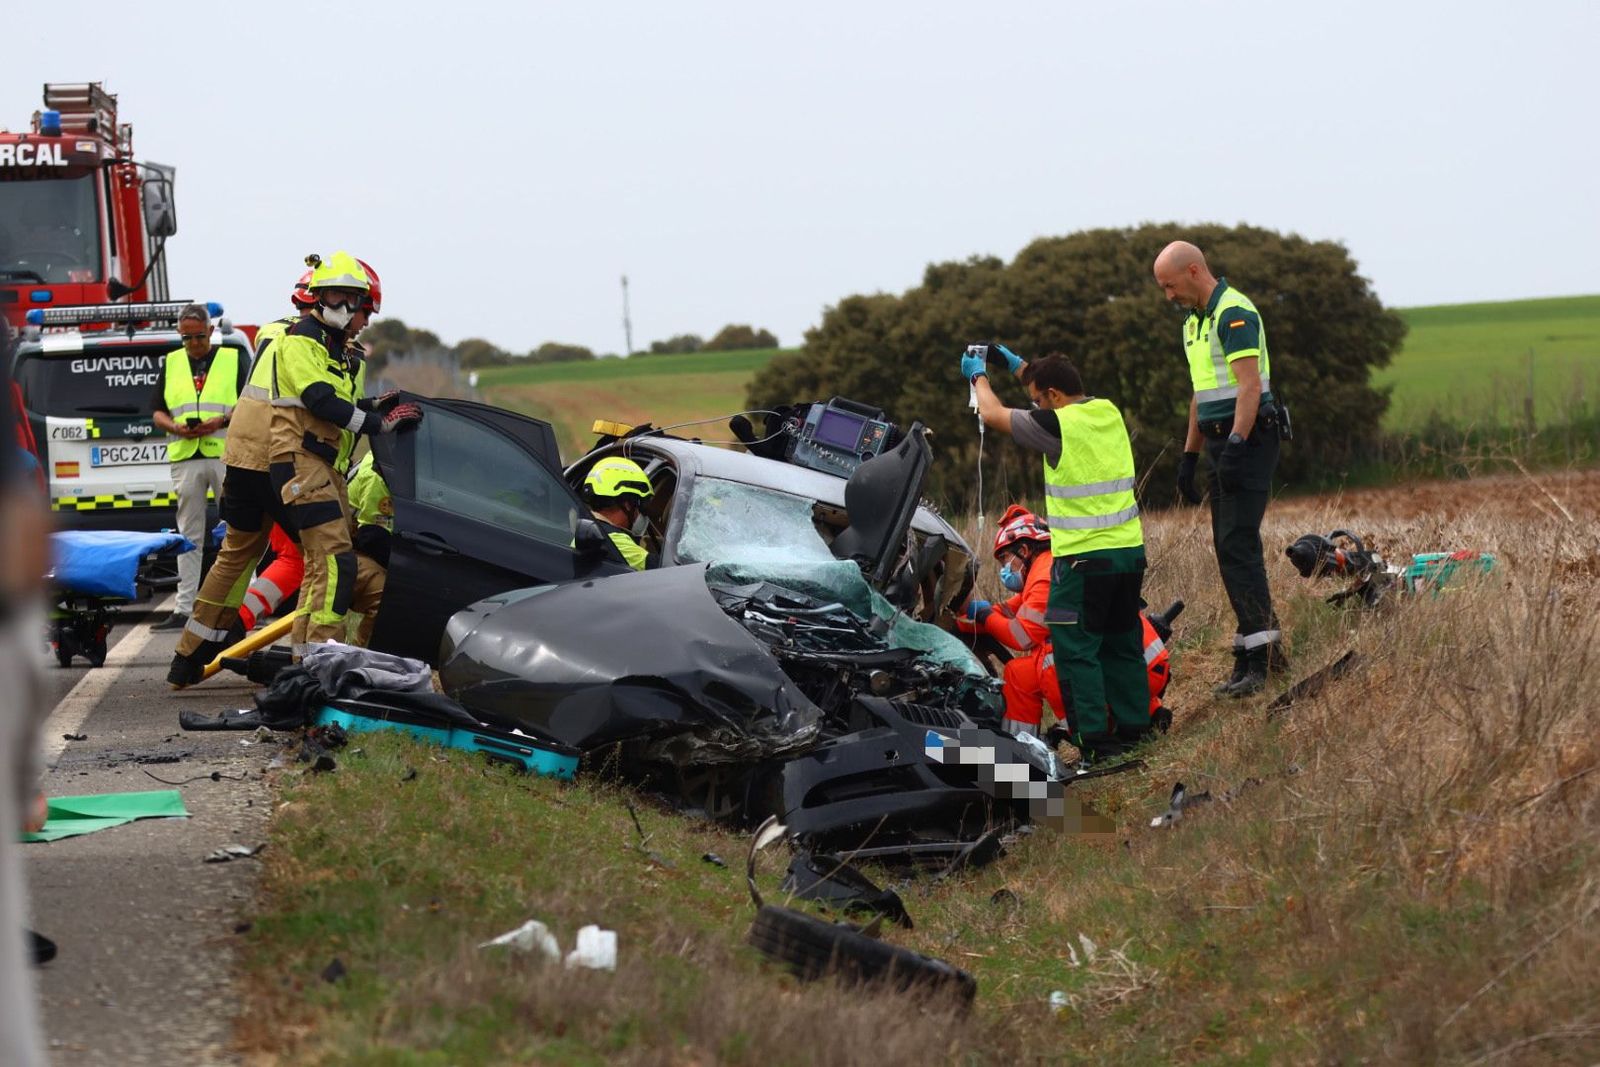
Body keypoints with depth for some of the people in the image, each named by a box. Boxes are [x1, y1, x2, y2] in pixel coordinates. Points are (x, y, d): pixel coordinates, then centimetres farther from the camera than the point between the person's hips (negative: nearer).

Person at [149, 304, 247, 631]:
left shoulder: (233, 359, 7)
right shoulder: (171, 363, 15)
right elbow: (158, 413, 15)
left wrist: (222, 421, -13)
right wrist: (176, 427, -6)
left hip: (228, 456, -3)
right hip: (185, 458, 3)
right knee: (189, 537, 4)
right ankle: (184, 608, 4)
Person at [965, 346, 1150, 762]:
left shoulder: (1057, 425, -13)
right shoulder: (1109, 412, 7)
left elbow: (994, 414, 1)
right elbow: (1061, 392, 29)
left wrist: (979, 375, 19)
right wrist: (1017, 364, 36)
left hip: (1083, 557, -8)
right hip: (1130, 551, 8)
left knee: (1075, 649, -5)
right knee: (1123, 645, 16)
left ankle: (1094, 740, -11)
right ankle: (1133, 725, 19)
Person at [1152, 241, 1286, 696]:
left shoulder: (1235, 313, -12)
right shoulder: (1195, 321, 19)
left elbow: (1250, 385, -21)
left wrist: (1235, 445, -27)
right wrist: (1189, 456, 23)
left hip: (1248, 439, -10)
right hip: (1222, 442, 10)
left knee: (1237, 544, -15)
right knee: (1231, 547, 8)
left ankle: (1252, 661, -17)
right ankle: (1268, 646, 13)